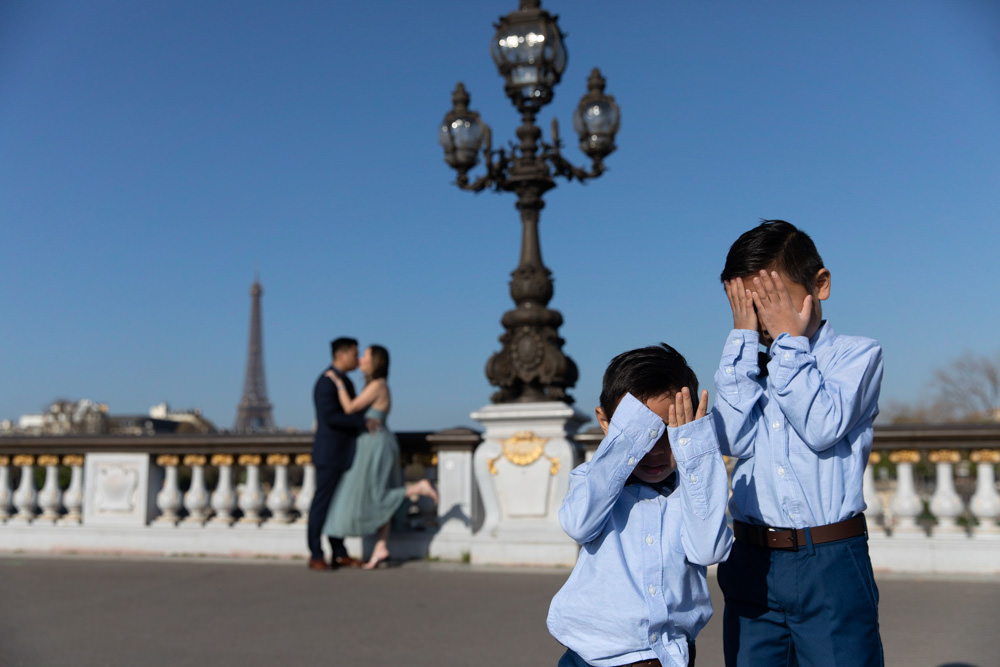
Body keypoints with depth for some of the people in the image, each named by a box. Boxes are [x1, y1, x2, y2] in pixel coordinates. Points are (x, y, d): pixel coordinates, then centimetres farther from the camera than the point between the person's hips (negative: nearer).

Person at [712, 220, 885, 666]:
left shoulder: (858, 354, 3)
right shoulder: (746, 367, 12)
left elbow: (822, 426, -15)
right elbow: (734, 438, -7)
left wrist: (788, 338, -9)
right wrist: (744, 338, -4)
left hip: (831, 567, -3)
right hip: (750, 566, 3)